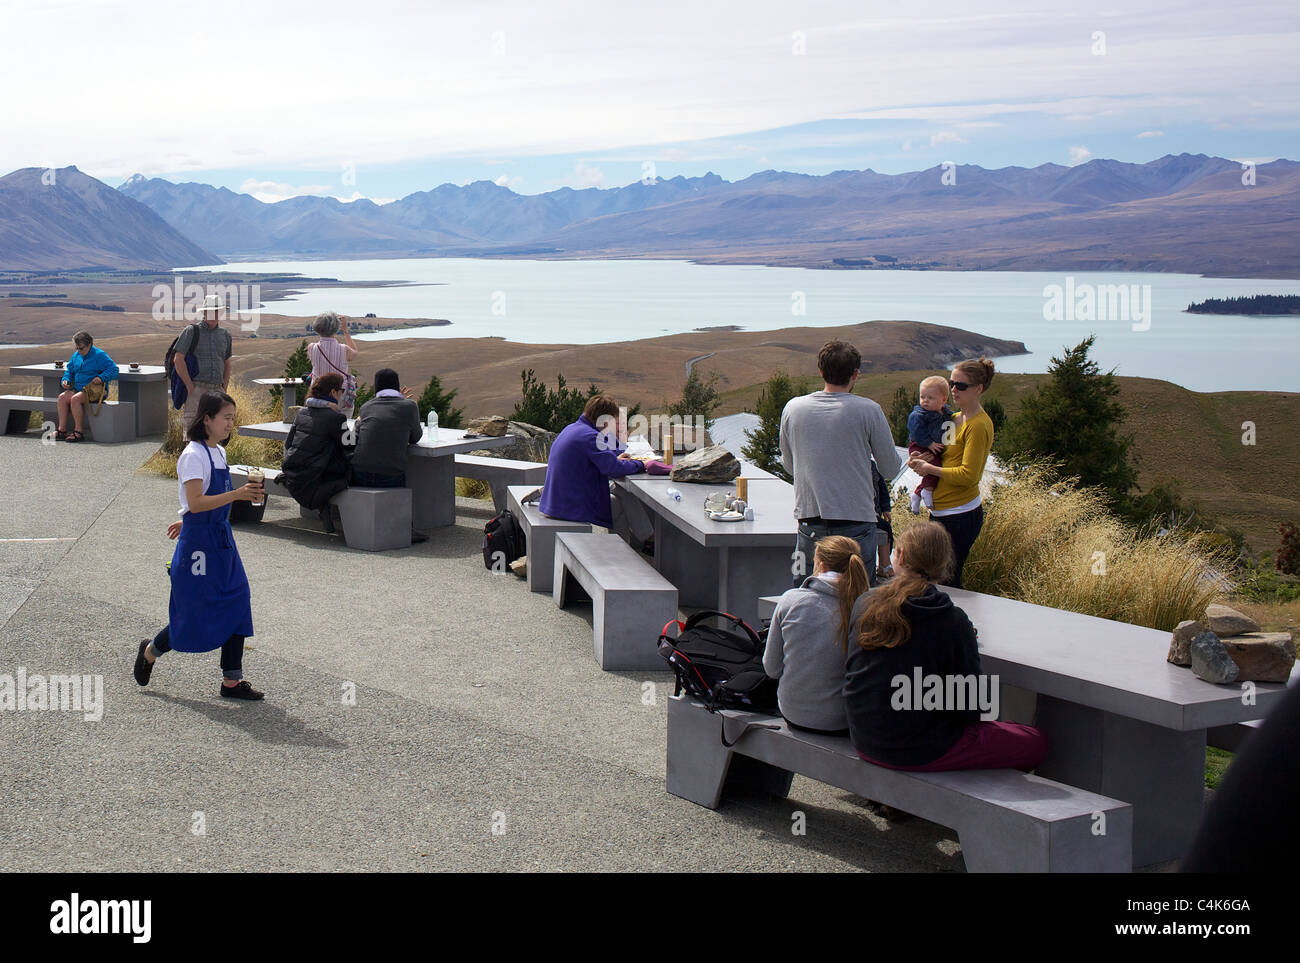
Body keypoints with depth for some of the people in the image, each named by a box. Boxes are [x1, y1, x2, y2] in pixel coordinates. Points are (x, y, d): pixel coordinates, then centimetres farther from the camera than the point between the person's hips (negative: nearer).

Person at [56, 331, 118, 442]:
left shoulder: (100, 355, -6)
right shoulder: (76, 355, 15)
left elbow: (114, 370, -11)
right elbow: (69, 370, 28)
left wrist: (101, 378, -26)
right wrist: (66, 379, 7)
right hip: (79, 389, 7)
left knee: (75, 399, -31)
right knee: (62, 397, -18)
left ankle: (78, 432, -26)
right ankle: (62, 430, -20)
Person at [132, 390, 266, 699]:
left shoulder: (218, 452, 11)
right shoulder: (193, 456, -16)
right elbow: (195, 502, -25)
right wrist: (236, 495, -32)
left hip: (221, 538, 8)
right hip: (199, 543, -8)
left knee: (236, 604, 3)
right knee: (196, 613, 0)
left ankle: (232, 680, 7)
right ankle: (151, 651, 27)